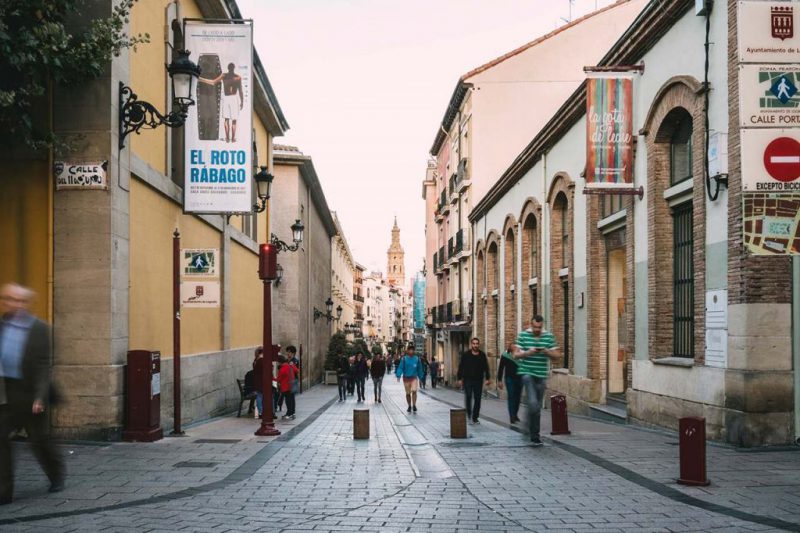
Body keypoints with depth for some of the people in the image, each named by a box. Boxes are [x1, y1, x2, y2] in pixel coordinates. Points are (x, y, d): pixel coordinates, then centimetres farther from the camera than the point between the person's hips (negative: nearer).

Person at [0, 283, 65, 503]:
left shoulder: (39, 329, -8)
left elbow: (43, 366, -10)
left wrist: (39, 397, -17)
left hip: (29, 393, -4)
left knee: (39, 440, 9)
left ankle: (56, 476, 33)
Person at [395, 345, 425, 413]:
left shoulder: (417, 359, 1)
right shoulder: (404, 359, -5)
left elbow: (419, 369, 10)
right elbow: (400, 367, -10)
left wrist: (420, 377, 14)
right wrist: (398, 376, -23)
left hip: (414, 378, 0)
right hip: (406, 378, 0)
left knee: (414, 391, -18)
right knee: (408, 393, 8)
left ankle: (414, 405, -11)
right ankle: (409, 406, 22)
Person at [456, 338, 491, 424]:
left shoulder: (482, 355, 6)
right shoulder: (465, 355, -1)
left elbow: (486, 368, 10)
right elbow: (461, 368, 0)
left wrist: (488, 378, 3)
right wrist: (459, 379, -4)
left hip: (478, 380, 2)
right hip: (467, 380, -2)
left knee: (477, 399, 2)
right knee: (468, 397, -11)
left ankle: (475, 417, 9)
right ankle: (469, 414, 5)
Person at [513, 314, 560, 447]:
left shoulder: (549, 337, 7)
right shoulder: (523, 335, 1)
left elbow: (556, 355, 7)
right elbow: (516, 355, 1)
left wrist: (547, 352, -13)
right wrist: (527, 353, -18)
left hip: (542, 375, 3)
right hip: (527, 373, -3)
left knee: (538, 406, 11)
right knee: (533, 403, -18)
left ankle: (534, 435, 23)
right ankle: (534, 435, -11)